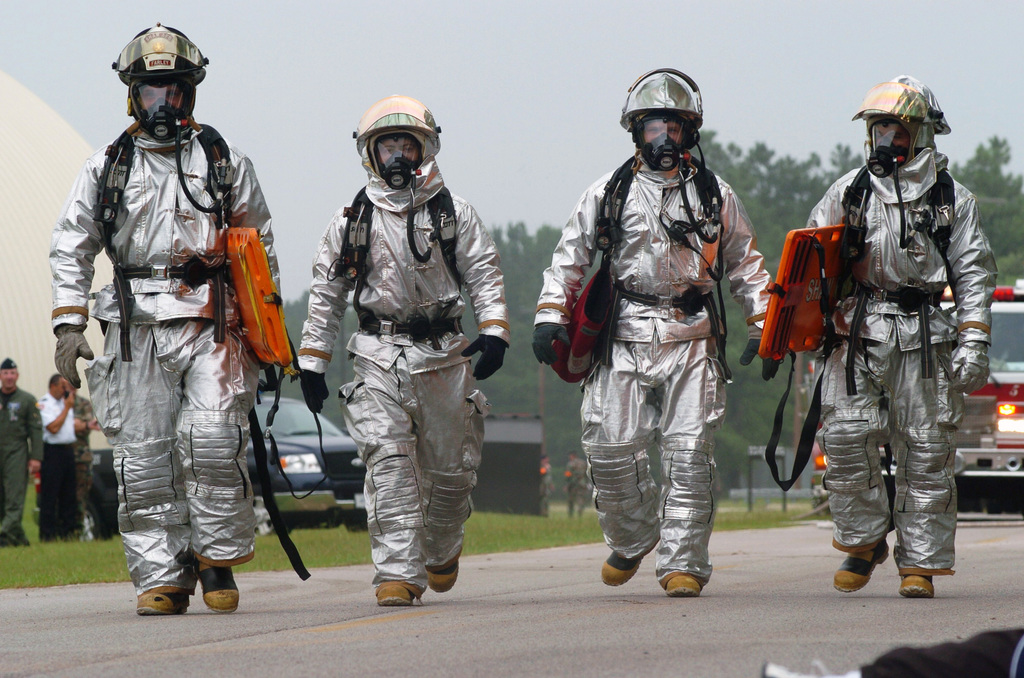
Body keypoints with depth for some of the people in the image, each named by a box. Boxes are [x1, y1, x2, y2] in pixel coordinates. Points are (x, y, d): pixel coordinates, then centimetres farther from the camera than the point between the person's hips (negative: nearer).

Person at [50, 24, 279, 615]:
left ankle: (219, 560, -2)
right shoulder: (106, 168, 13)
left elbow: (261, 248, 15)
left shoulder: (225, 162, 12)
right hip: (138, 329, 2)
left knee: (213, 443, -16)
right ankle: (162, 579, 1)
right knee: (144, 456, -3)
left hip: (214, 322, -1)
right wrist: (69, 323, 3)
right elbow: (71, 249, 13)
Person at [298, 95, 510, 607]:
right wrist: (311, 363, 11)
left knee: (450, 469, 8)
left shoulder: (455, 215, 7)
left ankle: (441, 550, 36)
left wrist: (493, 333, -11)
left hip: (444, 355, 1)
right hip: (379, 357, -1)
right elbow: (325, 295, 14)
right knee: (390, 466, -15)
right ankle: (398, 574, -17)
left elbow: (485, 278, 5)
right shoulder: (350, 222, 9)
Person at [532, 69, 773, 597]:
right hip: (625, 337, 0)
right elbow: (569, 257, 11)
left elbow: (745, 266, 16)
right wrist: (550, 316, 0)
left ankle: (683, 563, -1)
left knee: (689, 454, -7)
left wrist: (763, 328, 8)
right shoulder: (608, 193, 9)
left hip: (693, 336, 0)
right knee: (611, 450, -4)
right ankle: (631, 538, 21)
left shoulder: (715, 196, 11)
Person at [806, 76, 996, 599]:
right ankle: (864, 541, 9)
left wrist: (974, 344, -2)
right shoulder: (848, 192, 11)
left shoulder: (951, 199, 8)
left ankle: (920, 563, 4)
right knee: (846, 438, -10)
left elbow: (974, 275, 6)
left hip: (924, 338, -1)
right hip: (857, 333, 1)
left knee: (926, 451, -2)